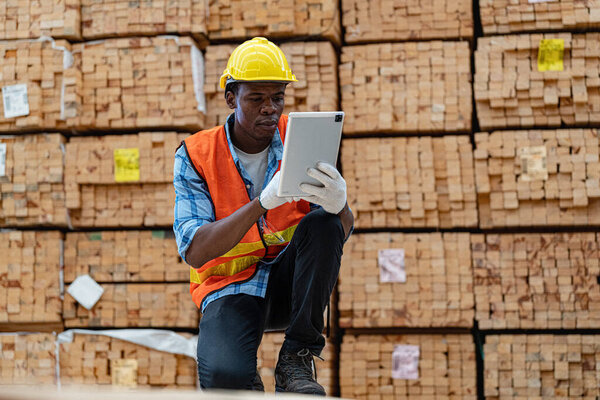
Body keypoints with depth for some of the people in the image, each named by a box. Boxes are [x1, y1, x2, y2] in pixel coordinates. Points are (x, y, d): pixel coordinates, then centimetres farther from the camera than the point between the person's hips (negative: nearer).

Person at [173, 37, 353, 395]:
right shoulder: (195, 156, -7)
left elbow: (343, 230, -8)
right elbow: (195, 252, -19)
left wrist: (338, 204, -35)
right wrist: (262, 202, -32)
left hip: (290, 280, 3)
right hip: (231, 289, -3)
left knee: (323, 222, -28)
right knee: (223, 375, -33)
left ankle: (297, 359, -17)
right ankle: (249, 385, 7)